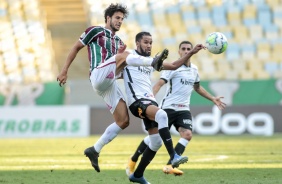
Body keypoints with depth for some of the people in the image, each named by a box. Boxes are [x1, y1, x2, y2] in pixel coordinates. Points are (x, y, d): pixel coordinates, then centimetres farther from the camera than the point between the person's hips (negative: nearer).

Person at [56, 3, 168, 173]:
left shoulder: (118, 41, 28)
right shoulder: (96, 31, 9)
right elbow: (76, 48, 11)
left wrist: (122, 52, 7)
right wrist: (65, 70, 5)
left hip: (110, 83, 7)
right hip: (99, 75, -7)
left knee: (123, 121, -2)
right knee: (123, 55, -28)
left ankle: (94, 151, 5)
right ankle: (153, 62, -54)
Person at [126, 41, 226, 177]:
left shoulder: (194, 69, 13)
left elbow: (197, 87, 31)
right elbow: (159, 84, -17)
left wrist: (213, 99, 31)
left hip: (183, 109, 5)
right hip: (168, 107, -5)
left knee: (187, 134, -17)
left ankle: (169, 166, -18)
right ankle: (133, 160, 16)